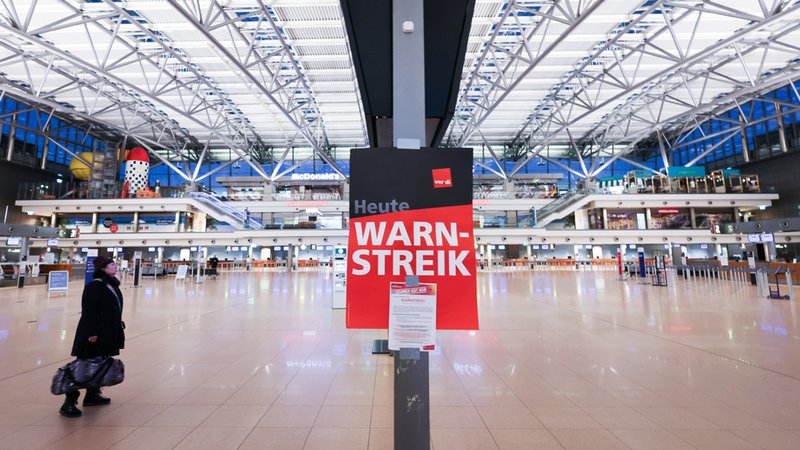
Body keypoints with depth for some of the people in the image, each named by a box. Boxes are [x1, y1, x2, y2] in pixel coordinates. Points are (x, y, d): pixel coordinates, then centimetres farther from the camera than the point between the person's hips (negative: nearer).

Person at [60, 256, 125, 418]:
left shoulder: (112, 284, 9)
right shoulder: (95, 286, -18)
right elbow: (88, 311, -22)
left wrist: (119, 325, 20)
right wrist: (91, 332, -24)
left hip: (107, 333, 9)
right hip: (95, 334, -9)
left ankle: (92, 395, 30)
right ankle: (69, 403, 6)